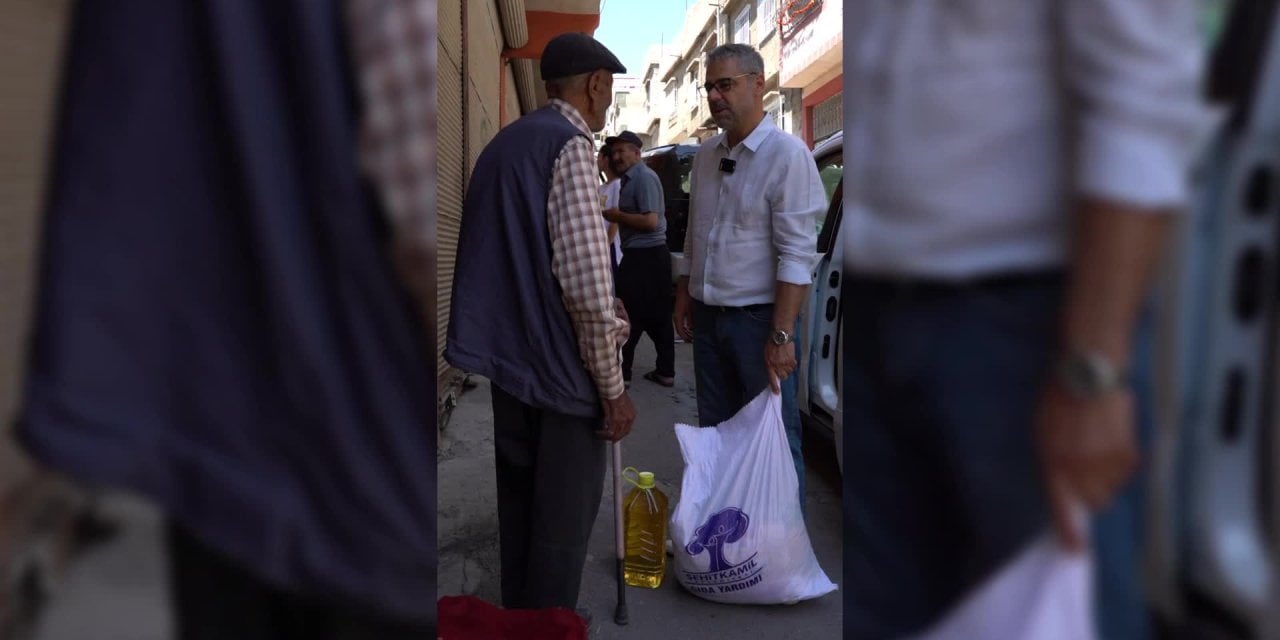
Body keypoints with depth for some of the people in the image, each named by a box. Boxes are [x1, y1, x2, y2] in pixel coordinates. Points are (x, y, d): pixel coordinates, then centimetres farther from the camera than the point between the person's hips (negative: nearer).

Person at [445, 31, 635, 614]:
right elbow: (586, 285, -20)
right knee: (563, 523, 3)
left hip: (508, 357, 9)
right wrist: (612, 386, -11)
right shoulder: (570, 146, -13)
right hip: (561, 367, -8)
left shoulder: (504, 144, 14)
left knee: (519, 510, 18)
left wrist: (607, 314, 25)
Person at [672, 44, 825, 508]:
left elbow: (797, 254, -17)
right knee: (716, 433, 15)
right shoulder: (706, 154, 9)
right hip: (708, 315, 7)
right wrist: (684, 299, 14)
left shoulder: (786, 154, -12)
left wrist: (781, 335, -21)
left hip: (759, 317, -7)